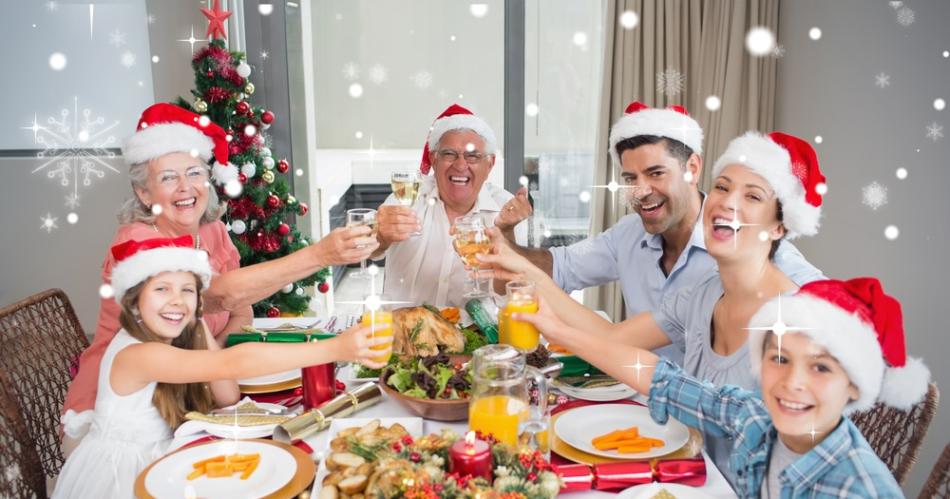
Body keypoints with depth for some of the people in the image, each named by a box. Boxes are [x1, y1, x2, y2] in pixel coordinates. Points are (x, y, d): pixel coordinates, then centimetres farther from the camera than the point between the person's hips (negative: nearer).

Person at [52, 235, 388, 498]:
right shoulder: (136, 354, -27)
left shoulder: (176, 341, -1)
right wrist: (334, 349, -45)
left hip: (154, 464, 7)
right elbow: (234, 363, -39)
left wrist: (199, 328, -13)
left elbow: (228, 399, -7)